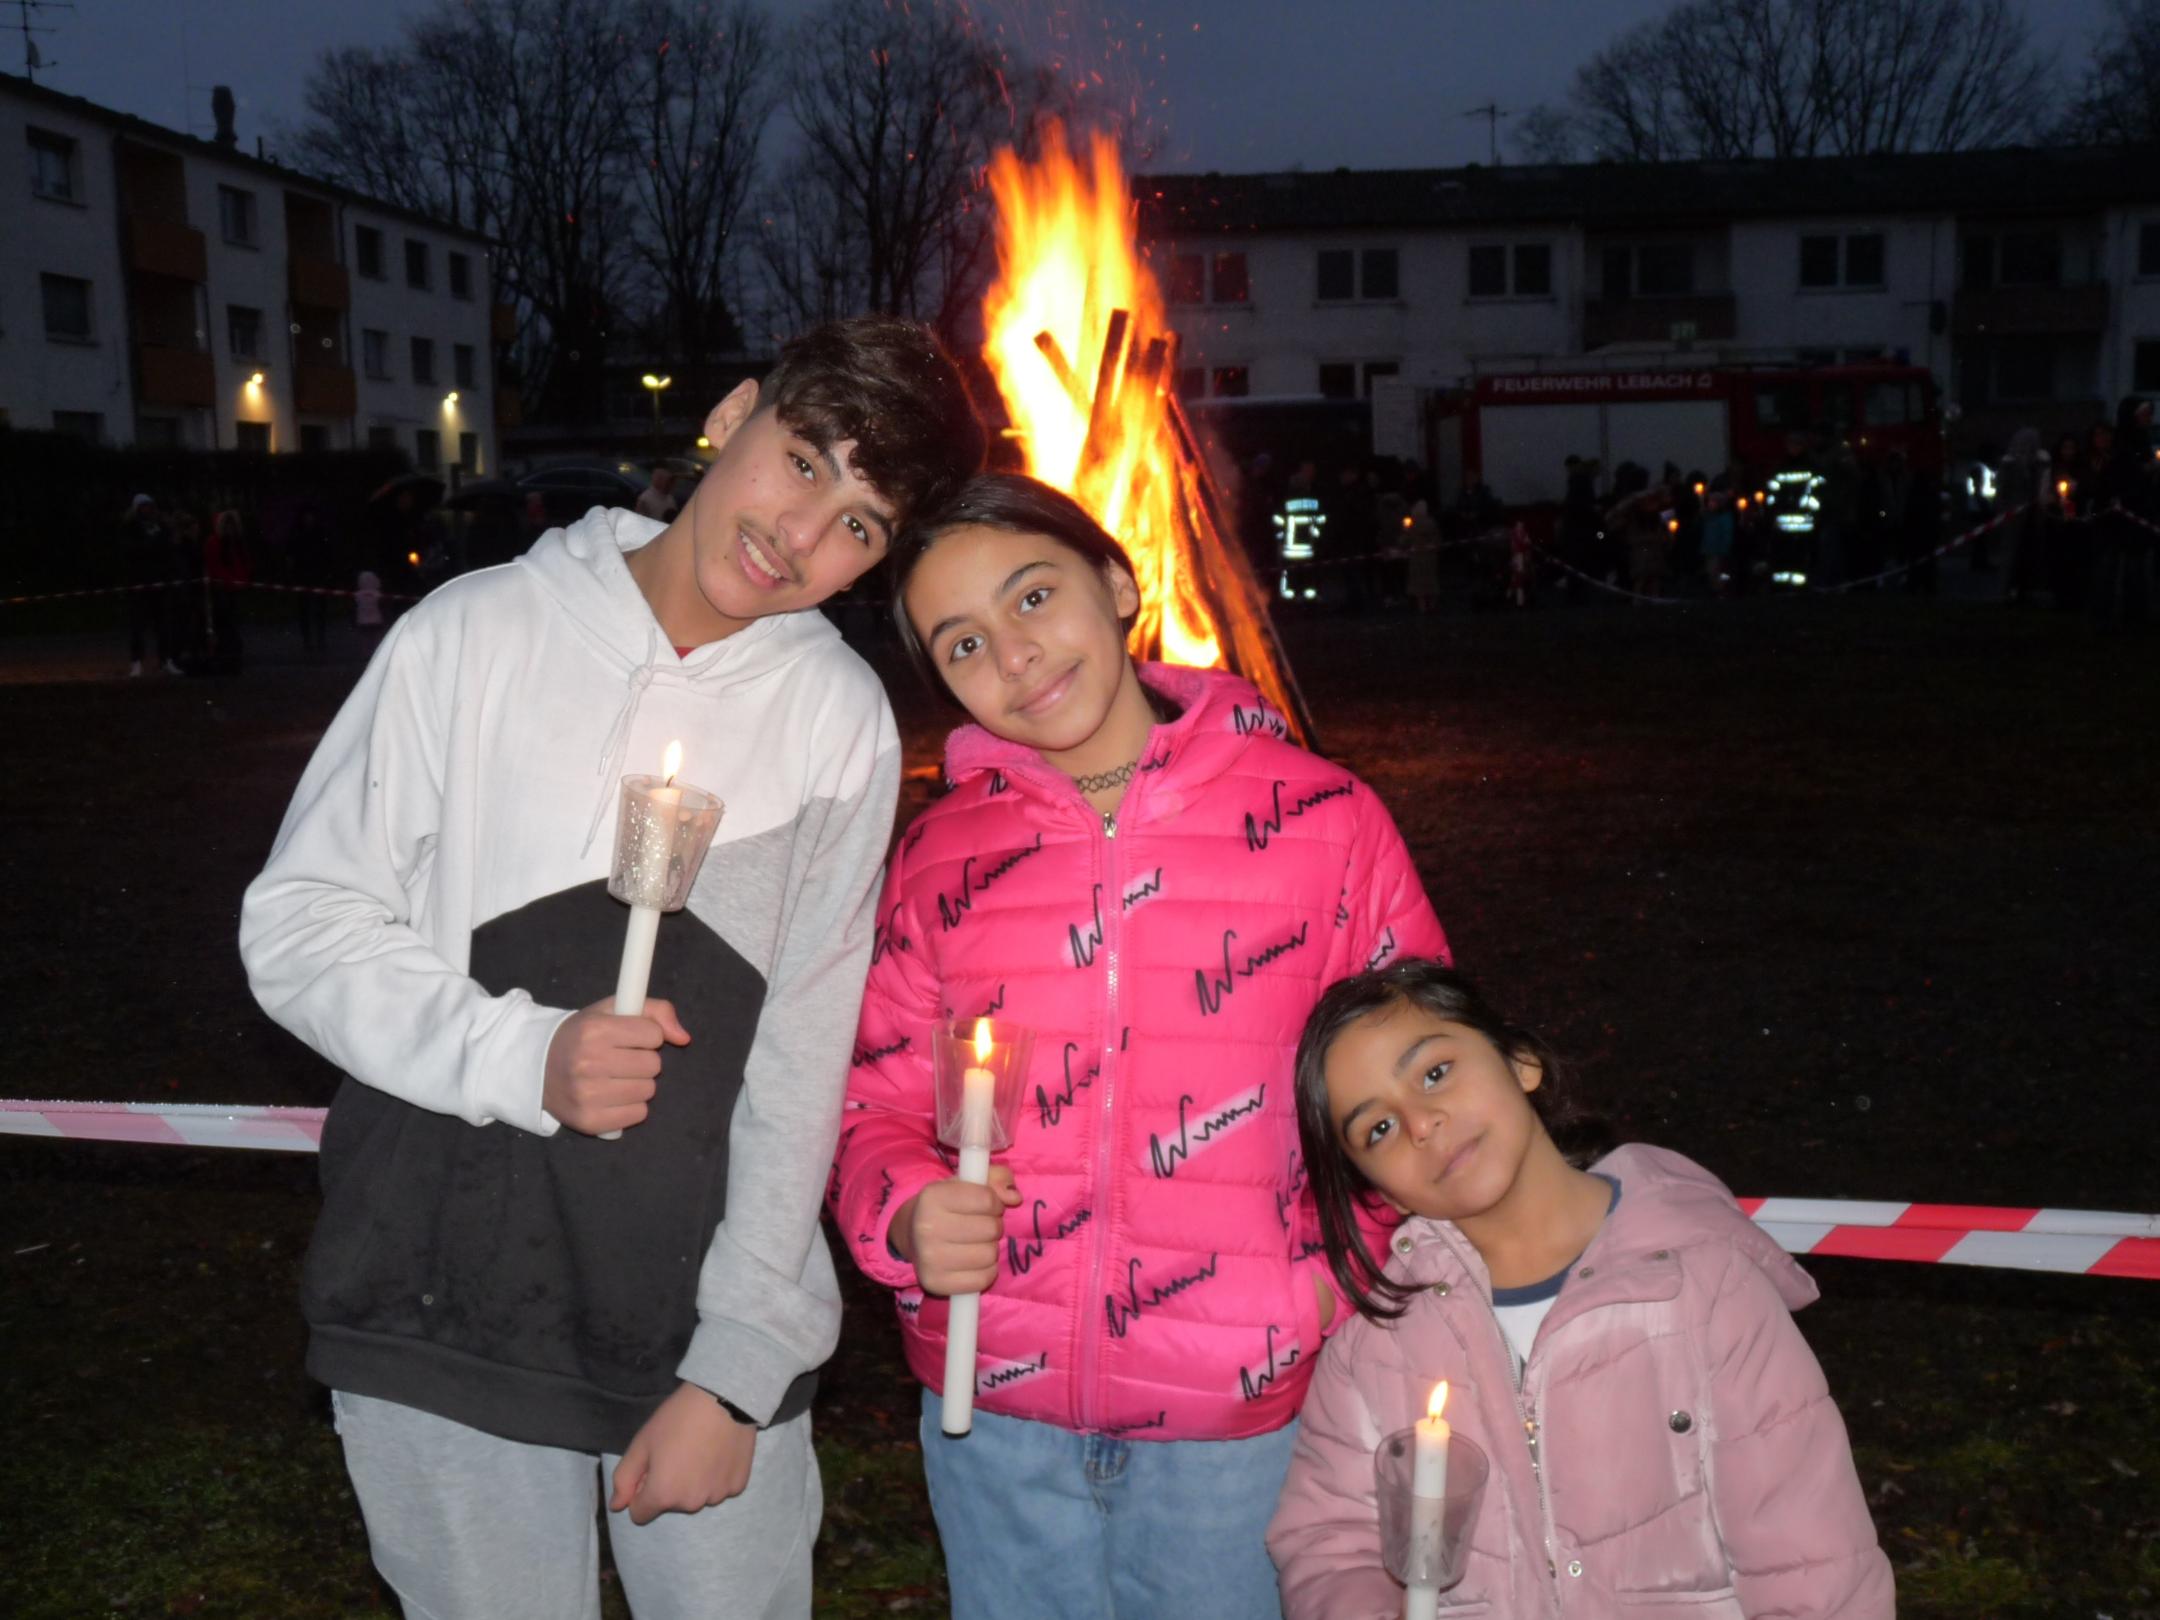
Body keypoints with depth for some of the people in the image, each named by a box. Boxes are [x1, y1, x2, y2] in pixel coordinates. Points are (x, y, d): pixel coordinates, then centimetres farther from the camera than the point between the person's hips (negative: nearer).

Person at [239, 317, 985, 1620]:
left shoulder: (843, 718, -3)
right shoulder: (477, 631, -4)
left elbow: (803, 1056, -4)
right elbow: (299, 925, -3)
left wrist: (733, 1371, -7)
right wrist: (526, 1057, -18)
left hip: (710, 1314, 0)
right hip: (441, 1308, 0)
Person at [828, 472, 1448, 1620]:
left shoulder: (1323, 821, -5)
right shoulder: (939, 854, 3)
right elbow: (880, 1103, 9)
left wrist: (1326, 1311, -8)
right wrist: (906, 1219, -11)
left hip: (1242, 1413, -2)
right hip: (994, 1408, 2)